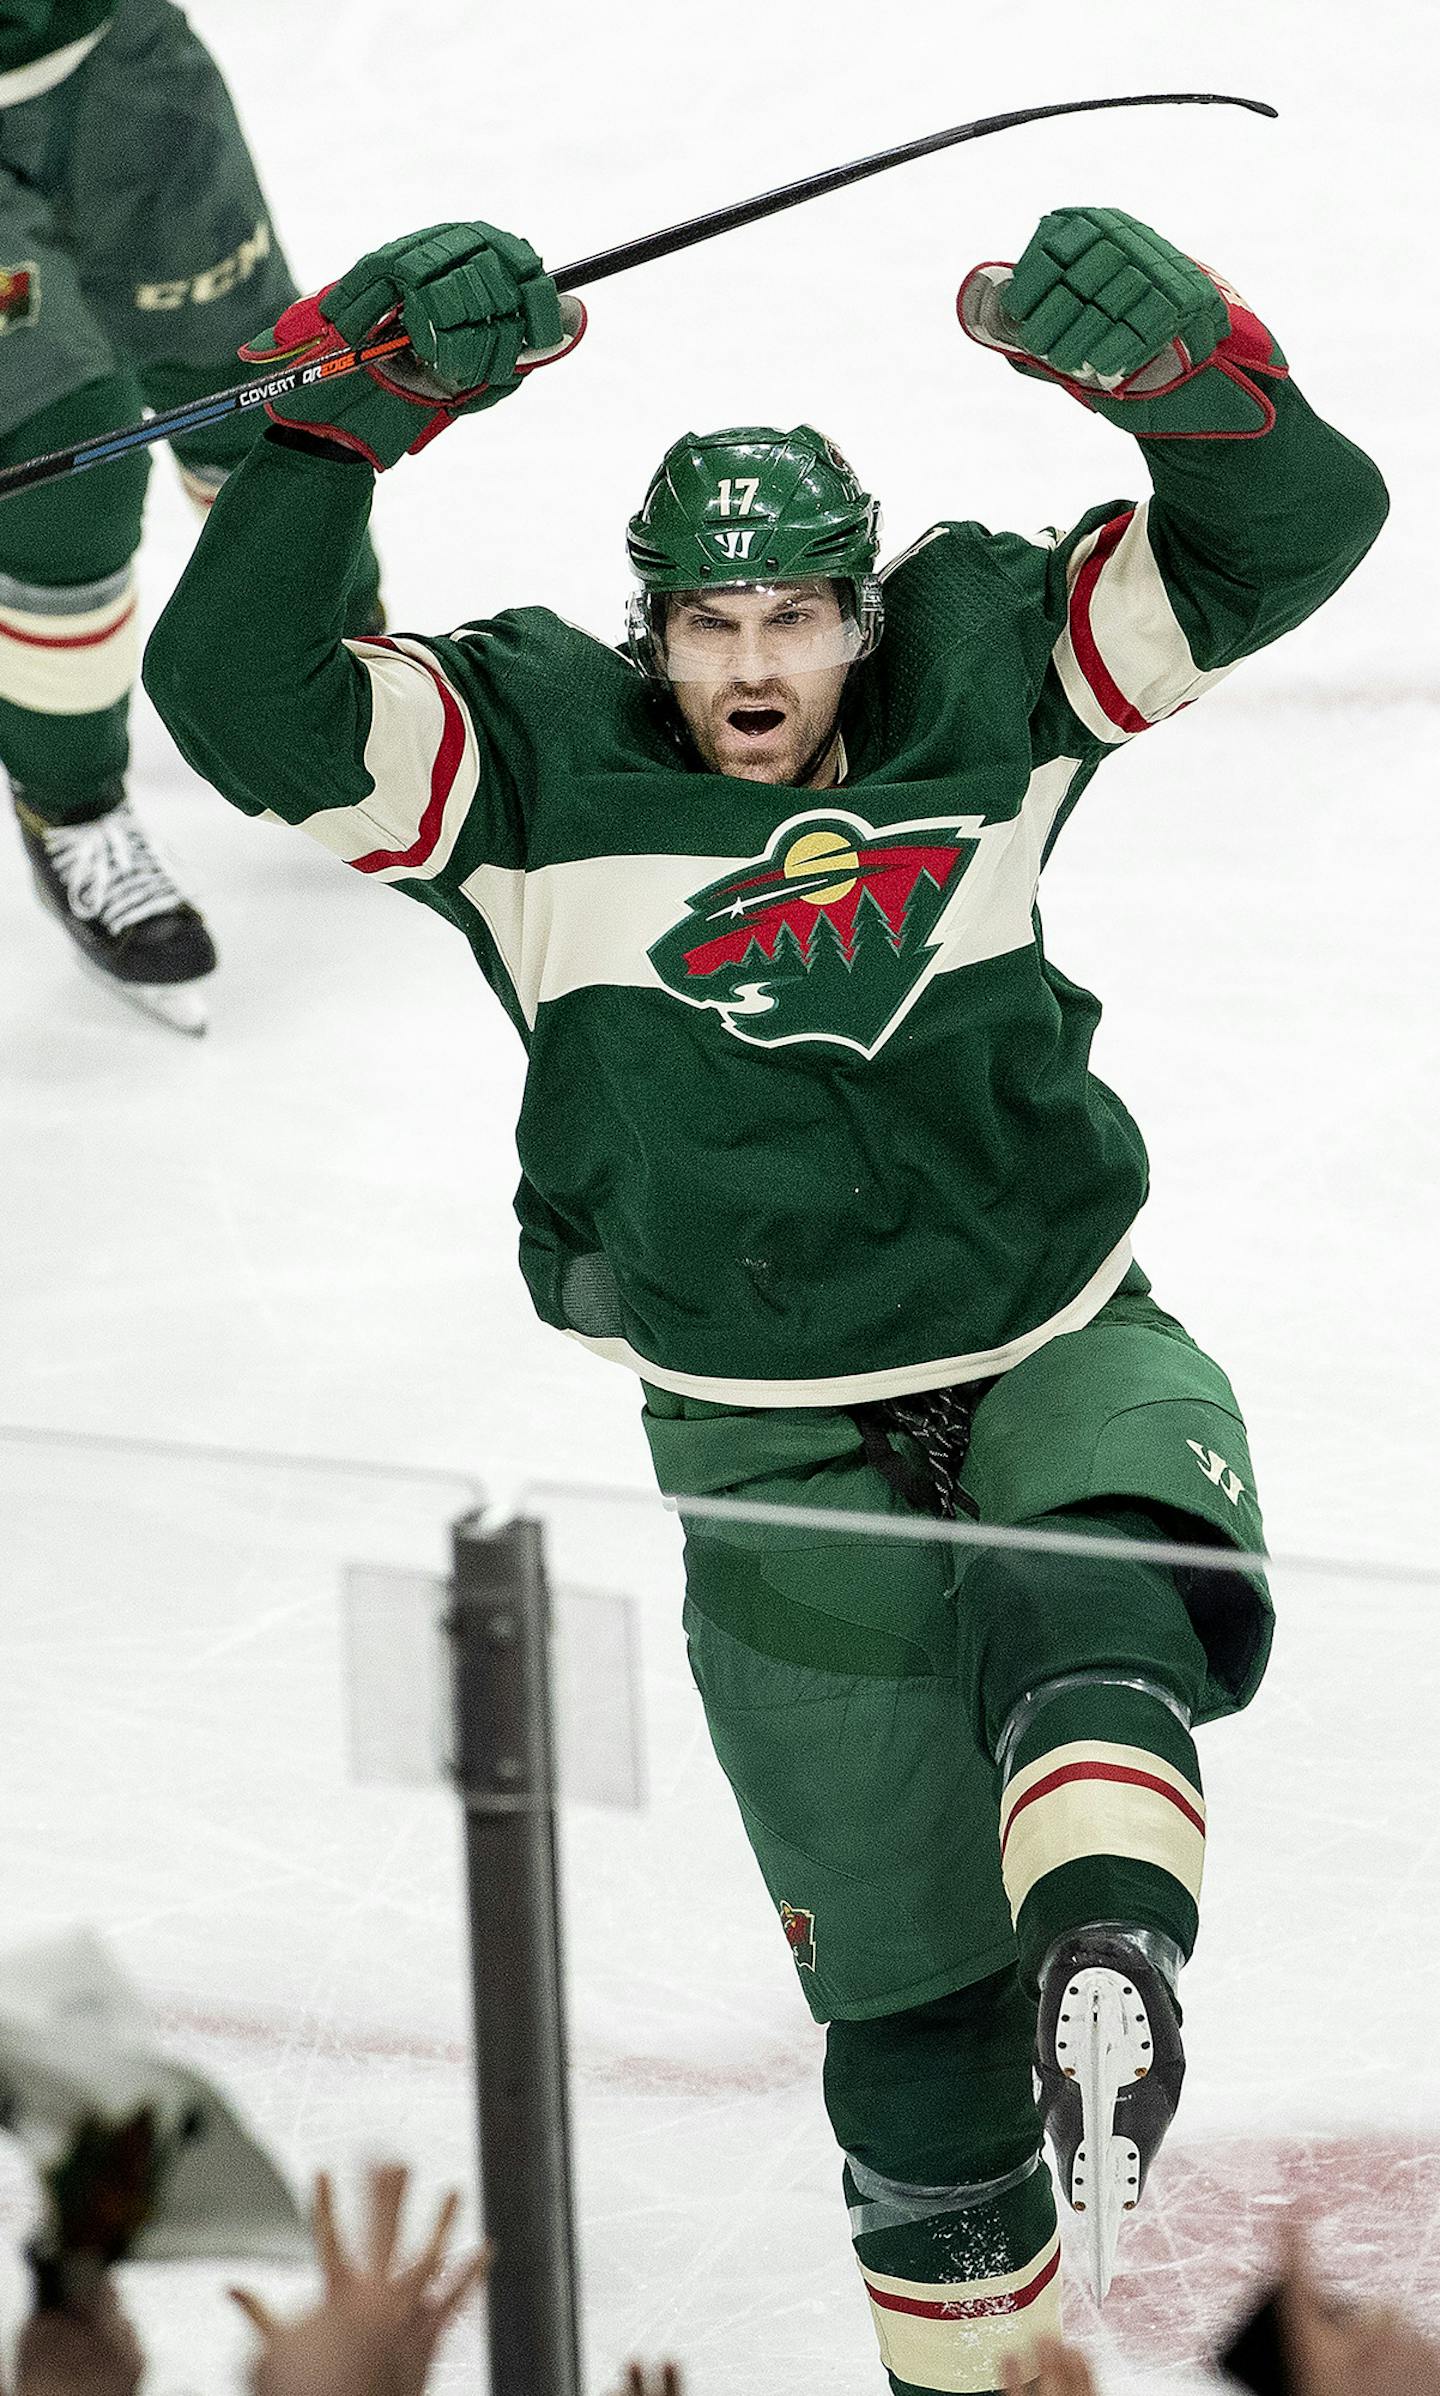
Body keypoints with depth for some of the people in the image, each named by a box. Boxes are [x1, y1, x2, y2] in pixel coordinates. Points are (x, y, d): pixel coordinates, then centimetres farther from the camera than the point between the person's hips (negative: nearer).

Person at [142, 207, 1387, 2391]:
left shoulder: (985, 679, -3)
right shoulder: (530, 765, -8)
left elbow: (1285, 537, -9)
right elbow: (242, 696, -21)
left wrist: (1169, 361, -31)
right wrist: (349, 406, -34)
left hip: (1060, 1334, 1)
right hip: (775, 1435, 0)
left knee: (1085, 1598, -36)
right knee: (898, 1944, 4)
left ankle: (1108, 1962, -56)